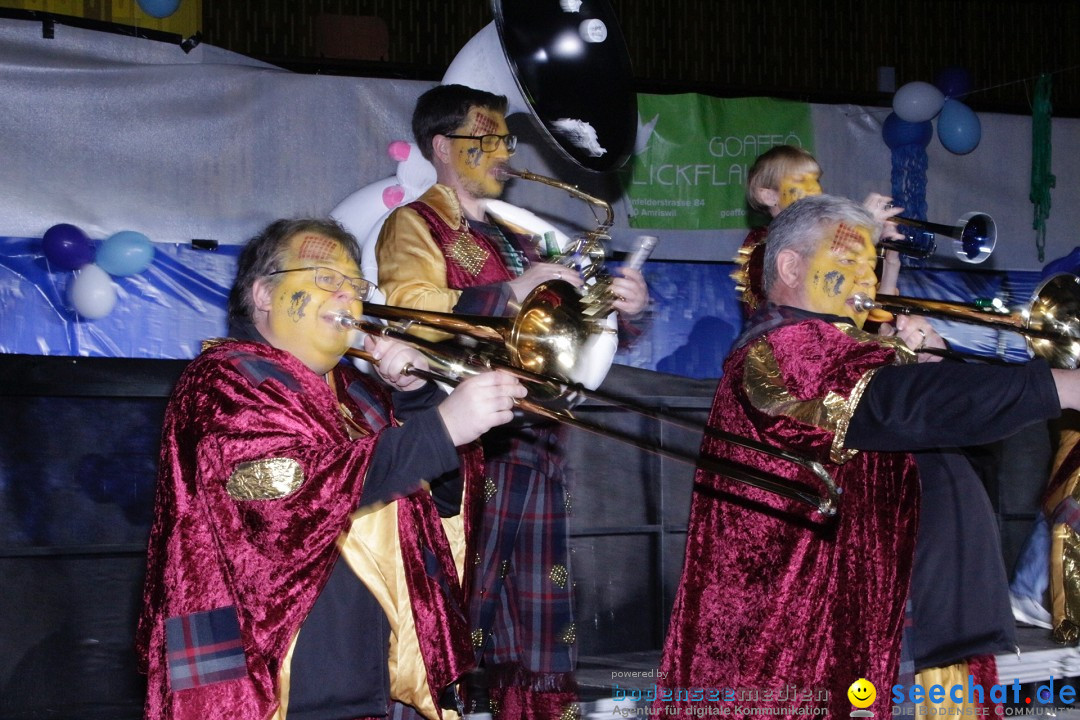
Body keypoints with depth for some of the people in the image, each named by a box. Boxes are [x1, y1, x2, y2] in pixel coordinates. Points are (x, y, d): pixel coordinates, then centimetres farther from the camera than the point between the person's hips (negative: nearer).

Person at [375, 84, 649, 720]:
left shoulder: (517, 238, 26)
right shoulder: (414, 225, 3)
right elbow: (412, 308, -15)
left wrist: (616, 309, 5)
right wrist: (512, 293, -20)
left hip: (534, 444, 7)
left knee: (541, 618, 6)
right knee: (461, 611, -9)